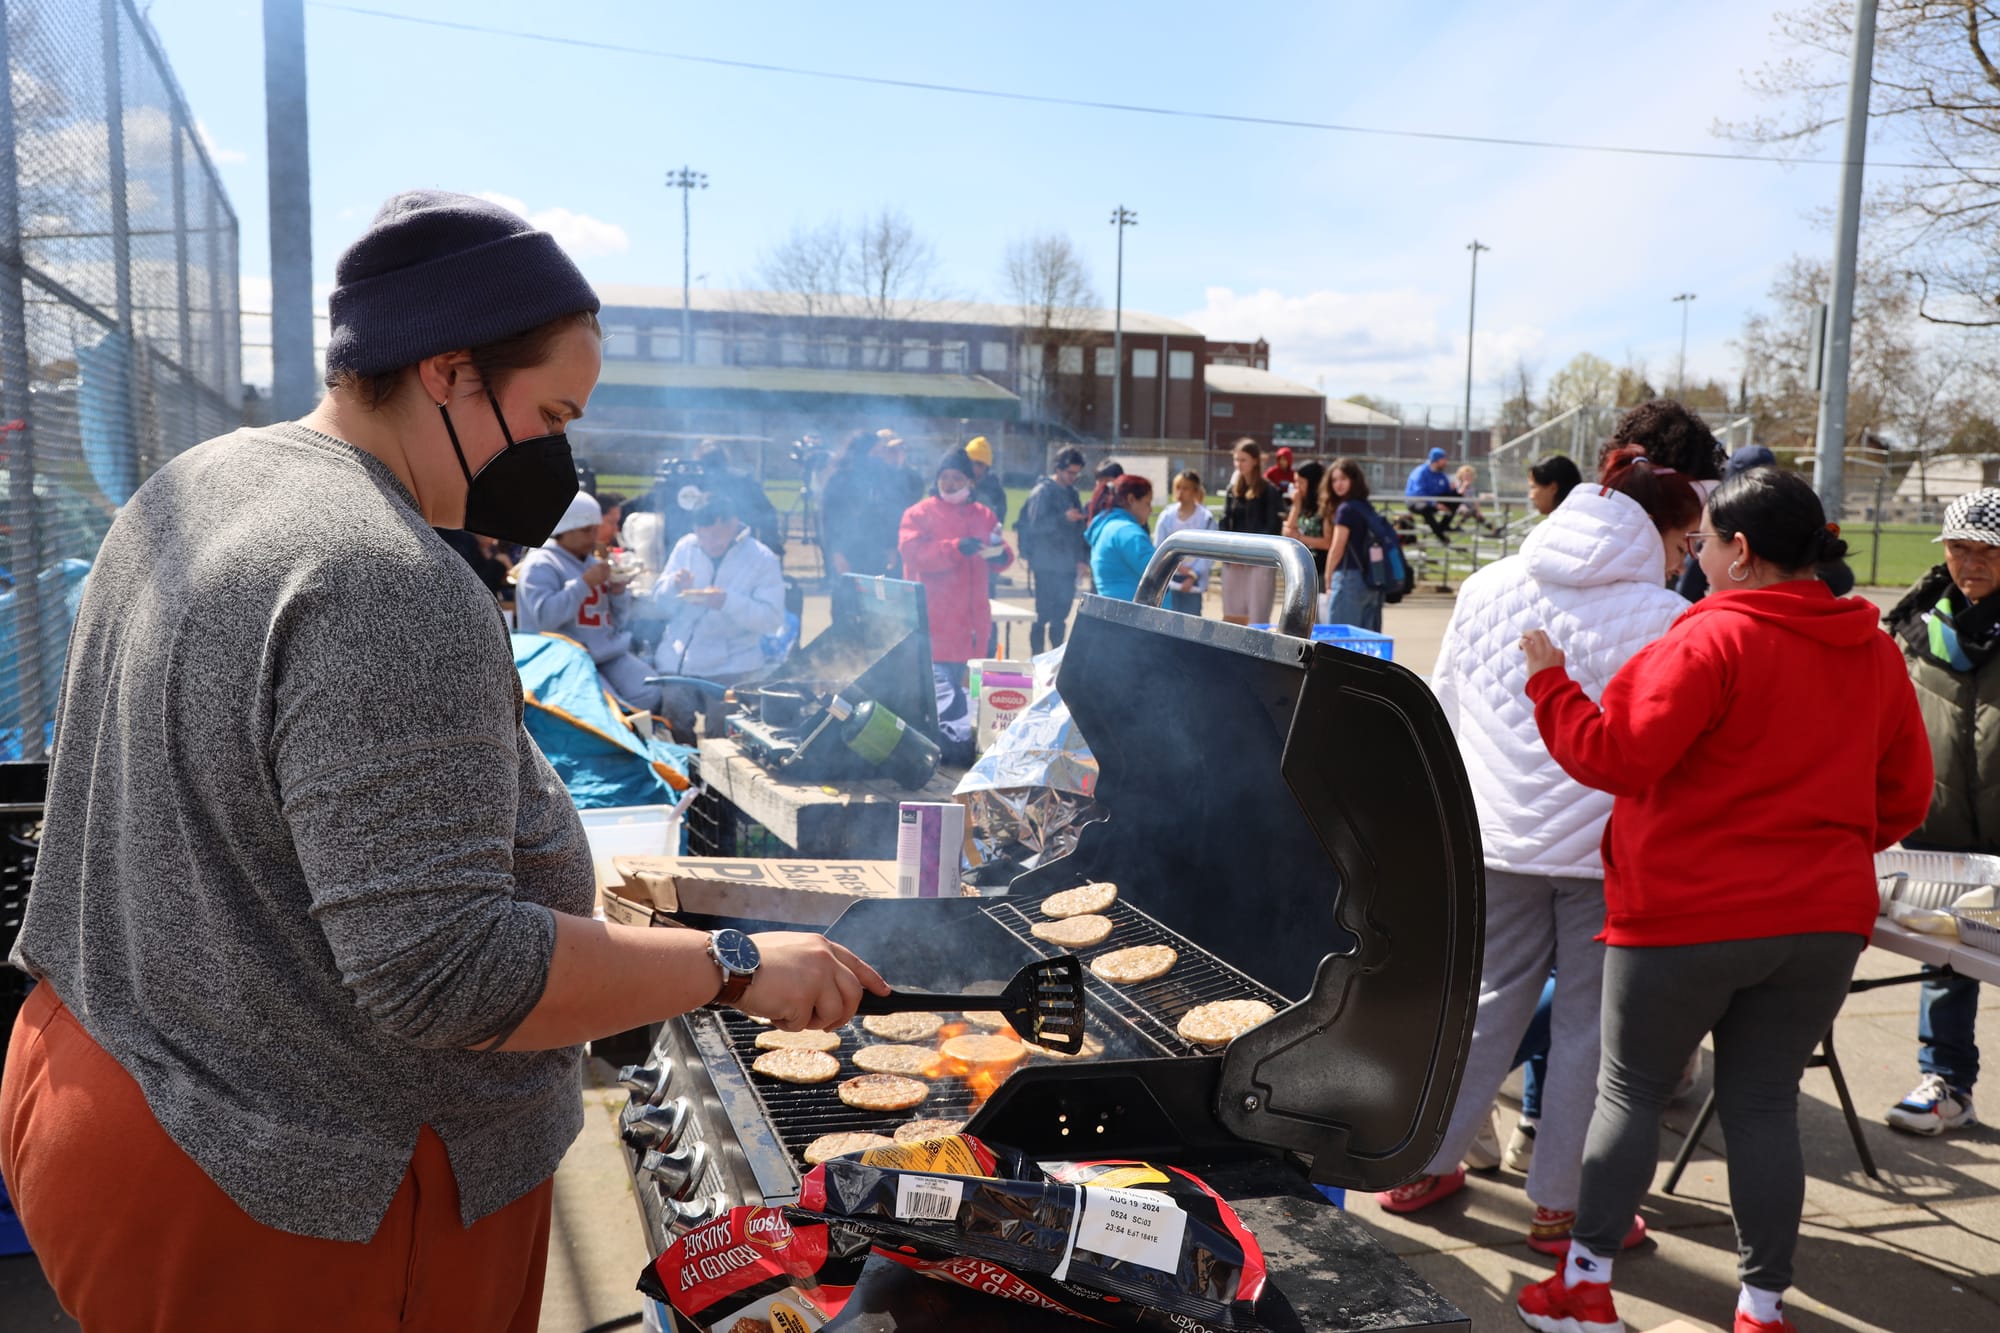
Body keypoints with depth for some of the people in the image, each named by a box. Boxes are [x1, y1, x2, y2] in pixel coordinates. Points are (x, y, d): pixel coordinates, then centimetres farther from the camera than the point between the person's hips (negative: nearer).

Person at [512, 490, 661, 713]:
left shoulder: (593, 563, 20)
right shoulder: (540, 565, -2)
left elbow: (619, 619, 21)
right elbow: (545, 616, -19)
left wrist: (618, 591, 0)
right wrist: (585, 583, -17)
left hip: (609, 653, 7)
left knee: (650, 695, -16)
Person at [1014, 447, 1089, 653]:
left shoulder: (1071, 492, 15)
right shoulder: (1043, 491, -7)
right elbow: (1035, 525, -17)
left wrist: (1082, 559, 14)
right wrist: (1064, 518, -28)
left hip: (1067, 566, 7)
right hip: (1047, 566, -7)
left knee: (1060, 616, 9)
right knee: (1044, 615, -5)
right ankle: (1037, 658, 1)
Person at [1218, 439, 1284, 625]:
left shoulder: (1269, 491, -5)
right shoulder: (1233, 490, 12)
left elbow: (1273, 528, -9)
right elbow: (1225, 524, 10)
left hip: (1261, 561, -5)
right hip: (1233, 561, 6)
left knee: (1257, 620, -5)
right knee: (1233, 618, 8)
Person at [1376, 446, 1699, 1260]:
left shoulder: (1486, 589, 3)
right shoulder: (1663, 619, -12)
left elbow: (1443, 712, 10)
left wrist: (1458, 816, 22)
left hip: (1496, 837, 5)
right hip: (1609, 849, -4)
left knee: (1490, 1000, 18)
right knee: (1587, 1023, 9)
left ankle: (1421, 1166, 26)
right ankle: (1562, 1207, 21)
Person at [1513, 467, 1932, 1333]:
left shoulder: (1712, 638, -15)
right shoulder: (1876, 653, 6)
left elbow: (1616, 757, -19)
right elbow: (1905, 796, 11)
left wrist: (1551, 682, -7)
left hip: (1689, 913, -5)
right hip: (1825, 917, 6)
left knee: (1630, 1091, 8)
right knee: (1764, 1104, 13)